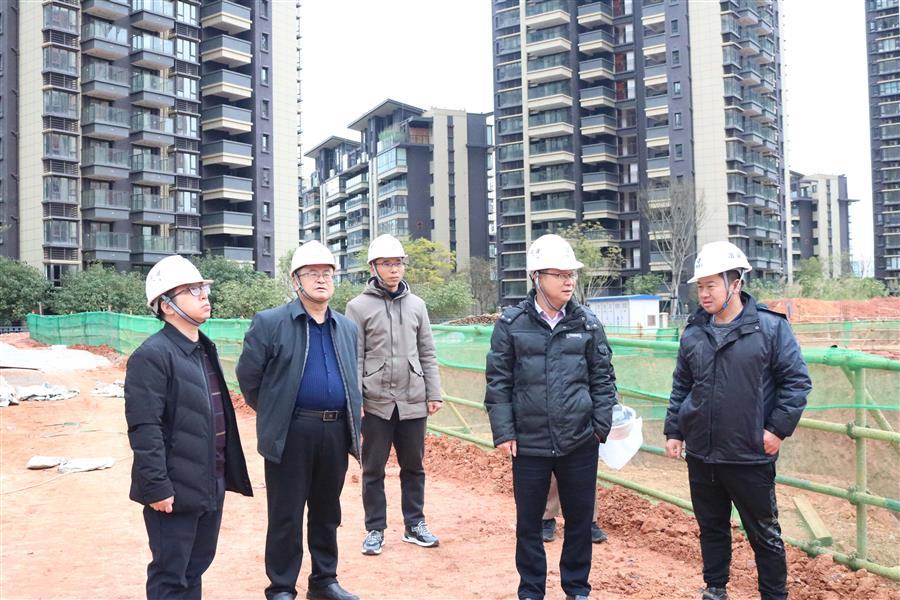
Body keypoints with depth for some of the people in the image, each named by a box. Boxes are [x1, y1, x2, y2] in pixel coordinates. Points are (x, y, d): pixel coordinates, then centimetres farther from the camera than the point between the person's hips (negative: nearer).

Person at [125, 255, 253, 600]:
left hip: (211, 484, 8)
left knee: (195, 569, 20)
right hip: (175, 490, -8)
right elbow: (144, 428, -20)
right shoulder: (152, 355, -16)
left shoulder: (205, 349, 12)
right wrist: (156, 487, -21)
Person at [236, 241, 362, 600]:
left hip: (336, 432, 5)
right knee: (286, 517, 5)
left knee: (327, 513, 16)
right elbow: (248, 377, -1)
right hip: (290, 434, -4)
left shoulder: (348, 328, 11)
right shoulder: (269, 323, -6)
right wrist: (273, 413, 6)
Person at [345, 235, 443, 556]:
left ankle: (414, 525, 26)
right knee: (373, 469, 8)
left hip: (413, 402, 3)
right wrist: (355, 400, -10)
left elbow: (427, 354, 10)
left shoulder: (416, 304, 8)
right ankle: (375, 530, 21)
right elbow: (353, 358, -5)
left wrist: (433, 393, 5)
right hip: (376, 402, -3)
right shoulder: (359, 307, -3)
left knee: (413, 466, 13)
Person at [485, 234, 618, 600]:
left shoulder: (587, 323, 2)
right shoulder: (511, 324, -3)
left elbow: (603, 378, 7)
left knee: (580, 519, 12)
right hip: (529, 444, -1)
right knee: (528, 522, 11)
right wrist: (503, 432, -5)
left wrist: (601, 427, 1)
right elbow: (498, 382, -1)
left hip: (580, 443, 1)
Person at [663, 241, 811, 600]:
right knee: (711, 528, 19)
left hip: (751, 456, -4)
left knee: (764, 534, 10)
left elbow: (797, 381, -6)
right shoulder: (694, 333, 5)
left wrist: (779, 428, -11)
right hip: (701, 455, 4)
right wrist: (673, 431, 9)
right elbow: (681, 387, 12)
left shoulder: (771, 327, -8)